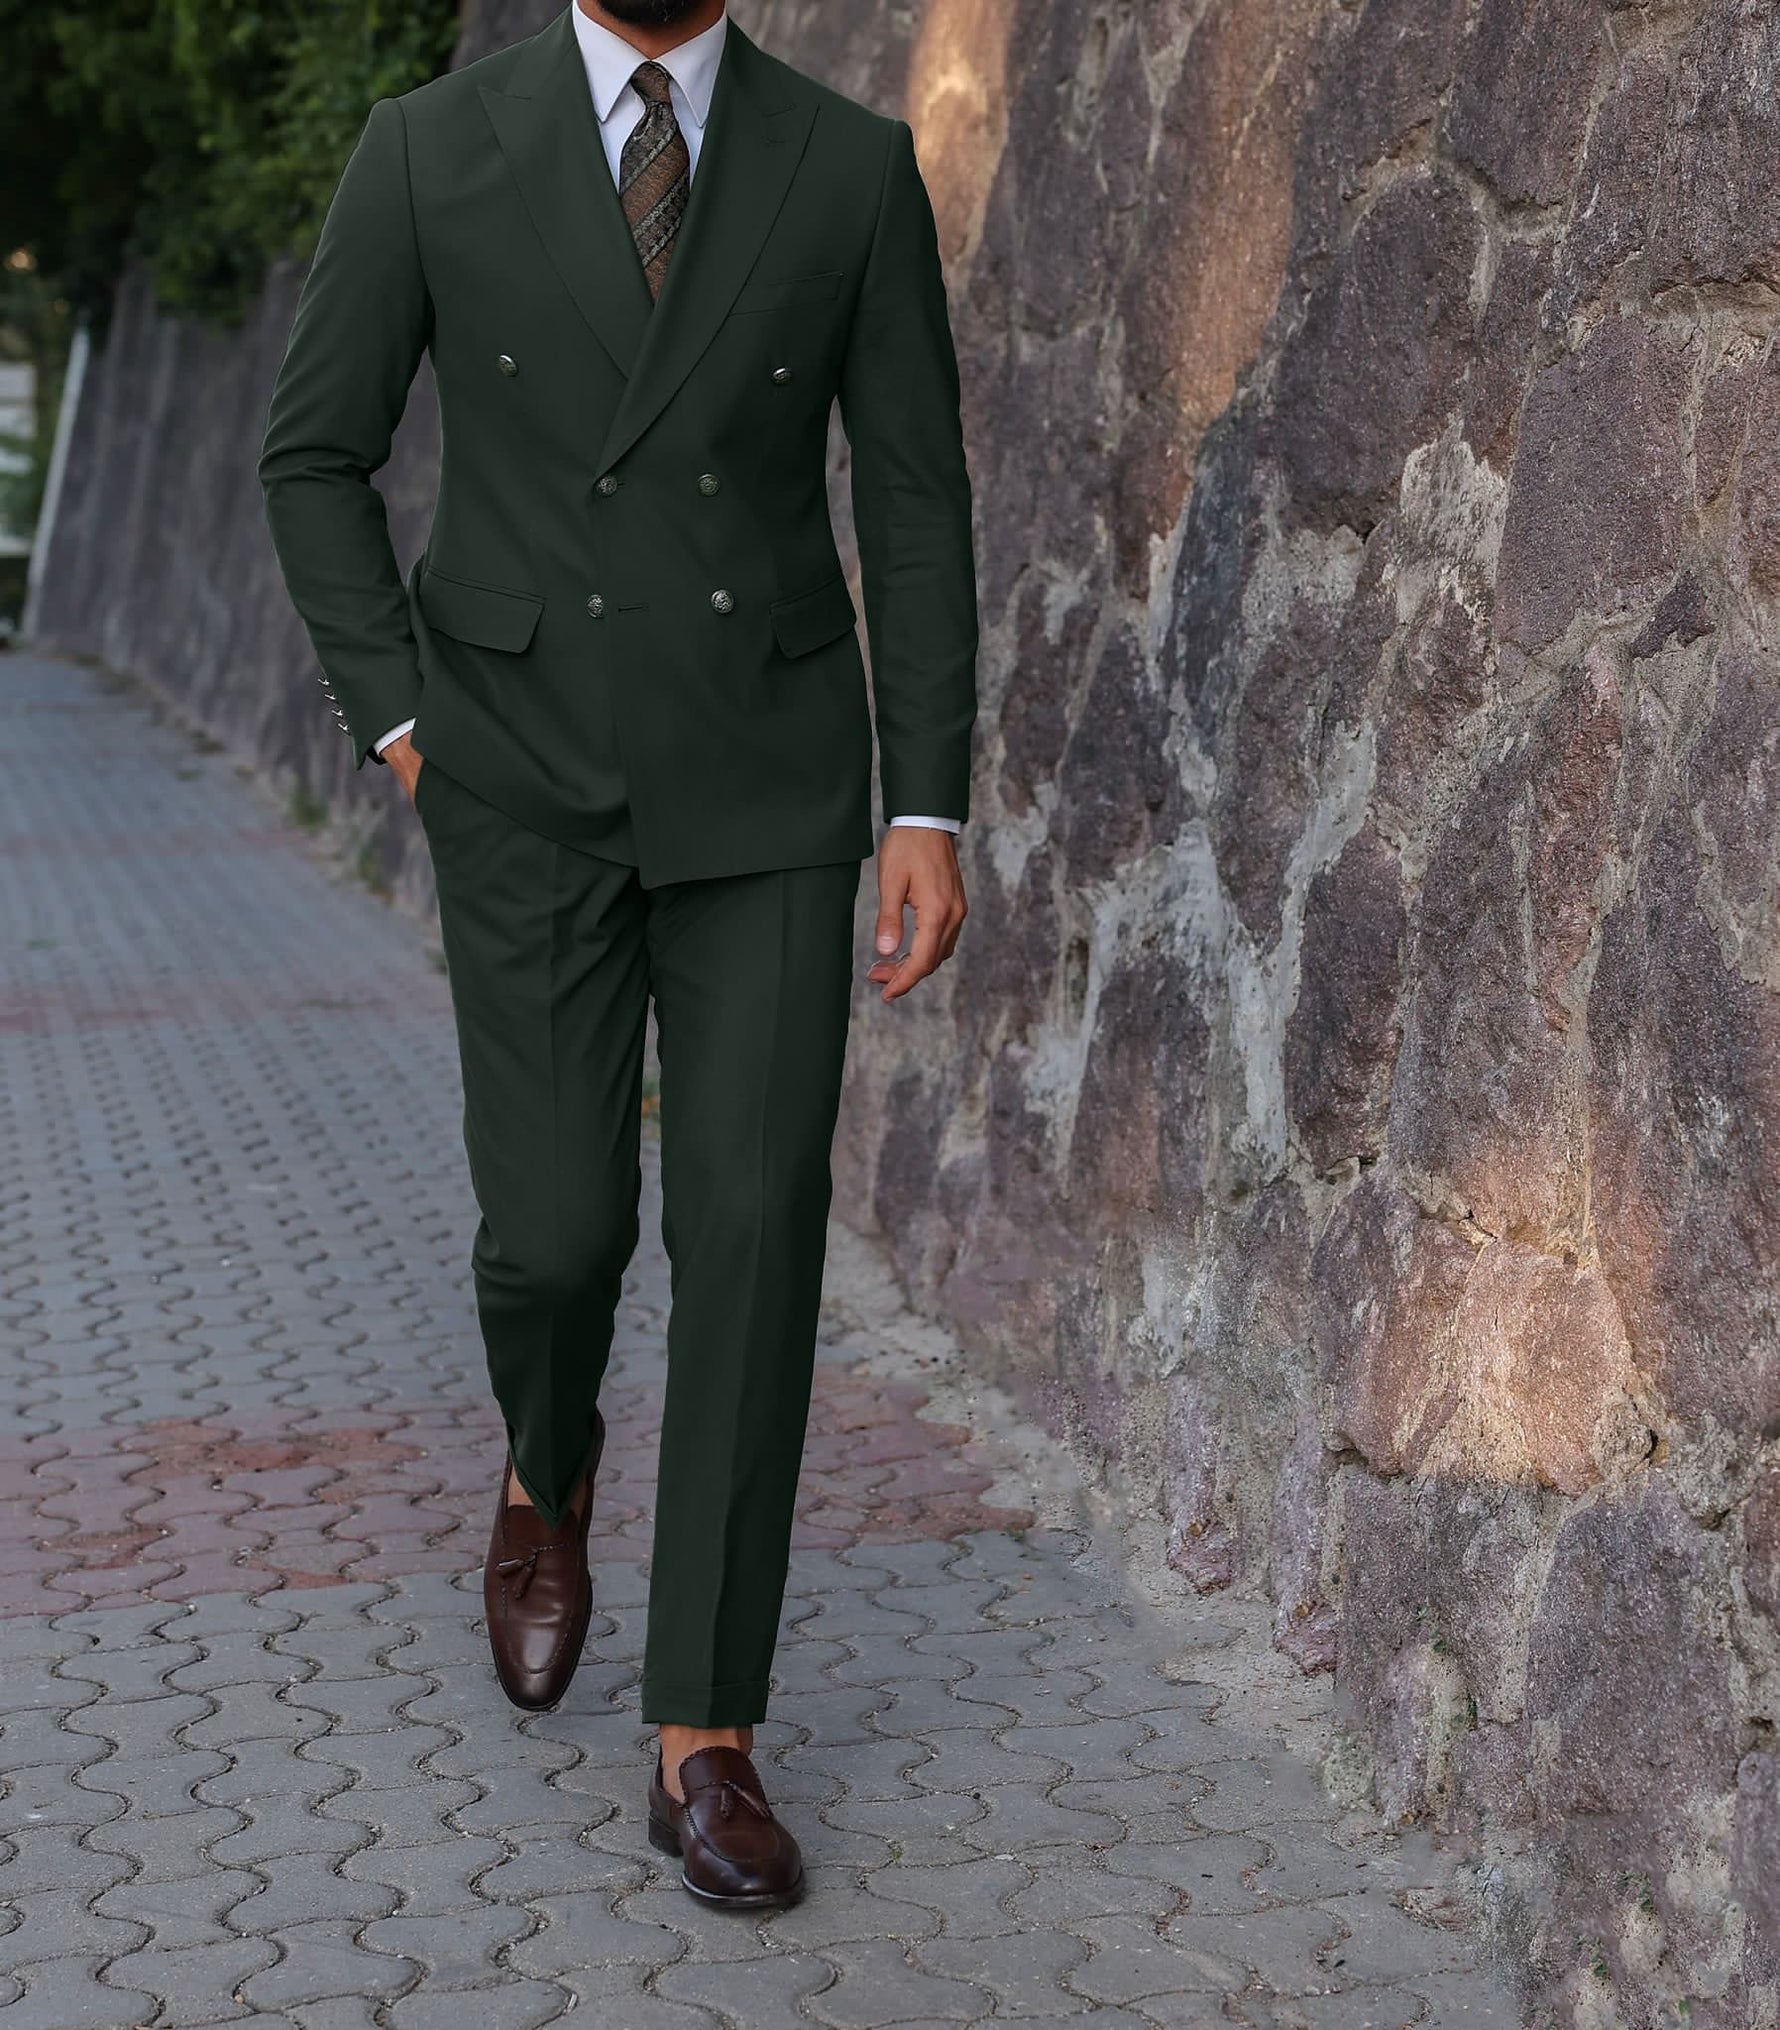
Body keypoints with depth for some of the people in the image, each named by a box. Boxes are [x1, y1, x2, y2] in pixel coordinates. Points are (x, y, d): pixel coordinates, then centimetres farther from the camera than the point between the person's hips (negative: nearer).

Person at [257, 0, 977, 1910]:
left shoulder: (854, 169, -1)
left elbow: (918, 504, 1)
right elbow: (313, 454, 5)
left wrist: (930, 813, -5)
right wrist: (399, 723, -4)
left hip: (770, 792, 0)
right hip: (529, 793, 0)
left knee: (753, 1236, -7)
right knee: (556, 1231, -1)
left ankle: (704, 1742, 2)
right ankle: (548, 1474, 37)